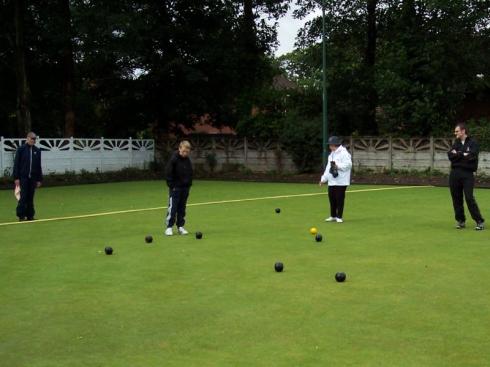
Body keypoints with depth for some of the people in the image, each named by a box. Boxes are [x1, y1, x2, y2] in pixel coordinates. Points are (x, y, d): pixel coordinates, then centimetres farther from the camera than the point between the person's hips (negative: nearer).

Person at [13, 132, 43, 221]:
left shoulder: (37, 150, 9)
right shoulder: (21, 149, -1)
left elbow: (39, 166, 11)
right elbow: (16, 164, -3)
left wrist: (39, 179, 8)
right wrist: (16, 178, -8)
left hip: (33, 178, 3)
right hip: (23, 177, -3)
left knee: (30, 198, 6)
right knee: (23, 197, -4)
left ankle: (30, 215, 11)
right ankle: (21, 215, 3)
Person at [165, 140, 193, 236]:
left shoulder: (187, 160, 7)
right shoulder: (173, 159, -11)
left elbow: (190, 173, 18)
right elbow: (168, 173, -11)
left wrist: (189, 184, 10)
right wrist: (171, 186, -13)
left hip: (185, 188, 6)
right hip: (175, 188, -6)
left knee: (182, 208, 9)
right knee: (172, 208, -7)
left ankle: (180, 227, 15)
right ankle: (169, 227, -1)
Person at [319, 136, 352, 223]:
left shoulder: (343, 153, -9)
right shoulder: (331, 154, 21)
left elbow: (348, 164, -20)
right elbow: (328, 167, 25)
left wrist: (338, 166, -21)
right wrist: (323, 178, 21)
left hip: (341, 182, -8)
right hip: (331, 181, 9)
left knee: (339, 199, -5)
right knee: (332, 198, 10)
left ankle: (339, 217, 3)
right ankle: (333, 216, 20)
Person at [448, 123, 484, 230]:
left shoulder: (473, 143, -1)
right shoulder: (456, 143, 14)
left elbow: (471, 156, -16)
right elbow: (450, 156, 0)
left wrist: (457, 154, -6)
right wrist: (463, 155, -12)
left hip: (467, 174, -5)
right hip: (455, 173, 5)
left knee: (469, 198, -11)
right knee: (456, 198, 6)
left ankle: (480, 221, -3)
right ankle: (460, 221, 16)